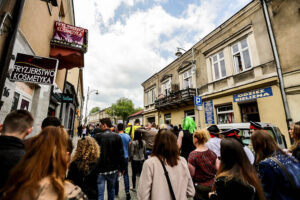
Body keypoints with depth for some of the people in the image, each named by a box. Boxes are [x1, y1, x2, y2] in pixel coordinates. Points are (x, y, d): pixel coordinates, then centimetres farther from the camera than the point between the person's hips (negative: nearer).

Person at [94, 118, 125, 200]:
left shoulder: (98, 137, -14)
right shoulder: (117, 137, -7)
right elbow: (121, 154, -5)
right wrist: (122, 168, 6)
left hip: (101, 169, -3)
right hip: (113, 168, 3)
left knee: (100, 193, 7)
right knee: (111, 189, 23)